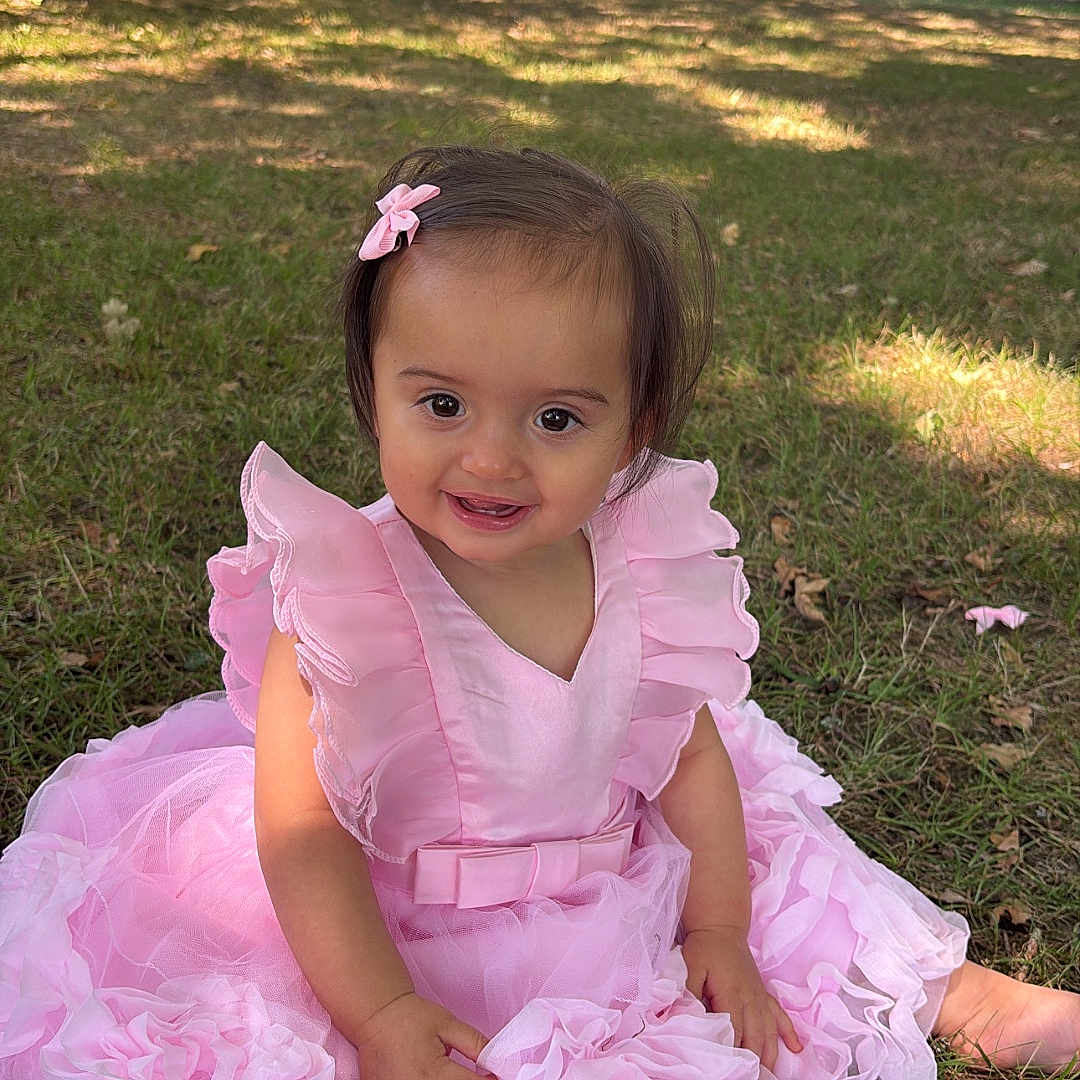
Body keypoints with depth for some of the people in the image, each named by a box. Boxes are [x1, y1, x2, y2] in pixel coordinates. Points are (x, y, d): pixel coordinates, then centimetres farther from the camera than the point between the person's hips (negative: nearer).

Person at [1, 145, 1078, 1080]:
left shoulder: (644, 571, -15)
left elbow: (692, 751, -1)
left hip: (619, 893, 4)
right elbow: (302, 828, -23)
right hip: (387, 935, -3)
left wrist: (720, 931, -3)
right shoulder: (336, 597, -27)